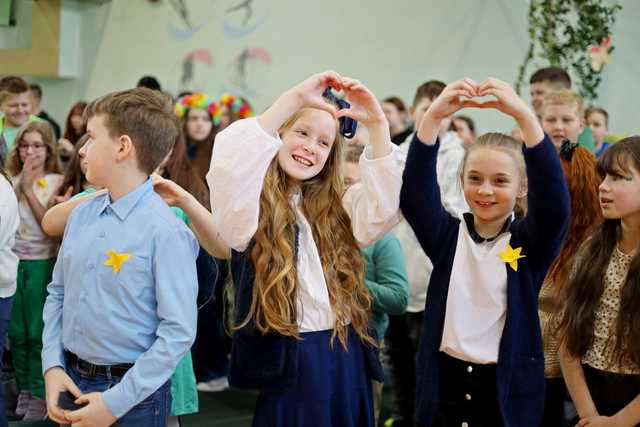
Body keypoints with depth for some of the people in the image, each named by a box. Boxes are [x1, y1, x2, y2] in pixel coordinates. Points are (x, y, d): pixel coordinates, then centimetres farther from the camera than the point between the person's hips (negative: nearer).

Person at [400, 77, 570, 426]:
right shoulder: (447, 235, 3)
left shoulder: (530, 242, -1)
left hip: (508, 391, -1)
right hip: (444, 384, 2)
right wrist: (433, 116, -26)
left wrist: (523, 115, -30)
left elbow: (554, 196, -19)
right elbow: (414, 192, -12)